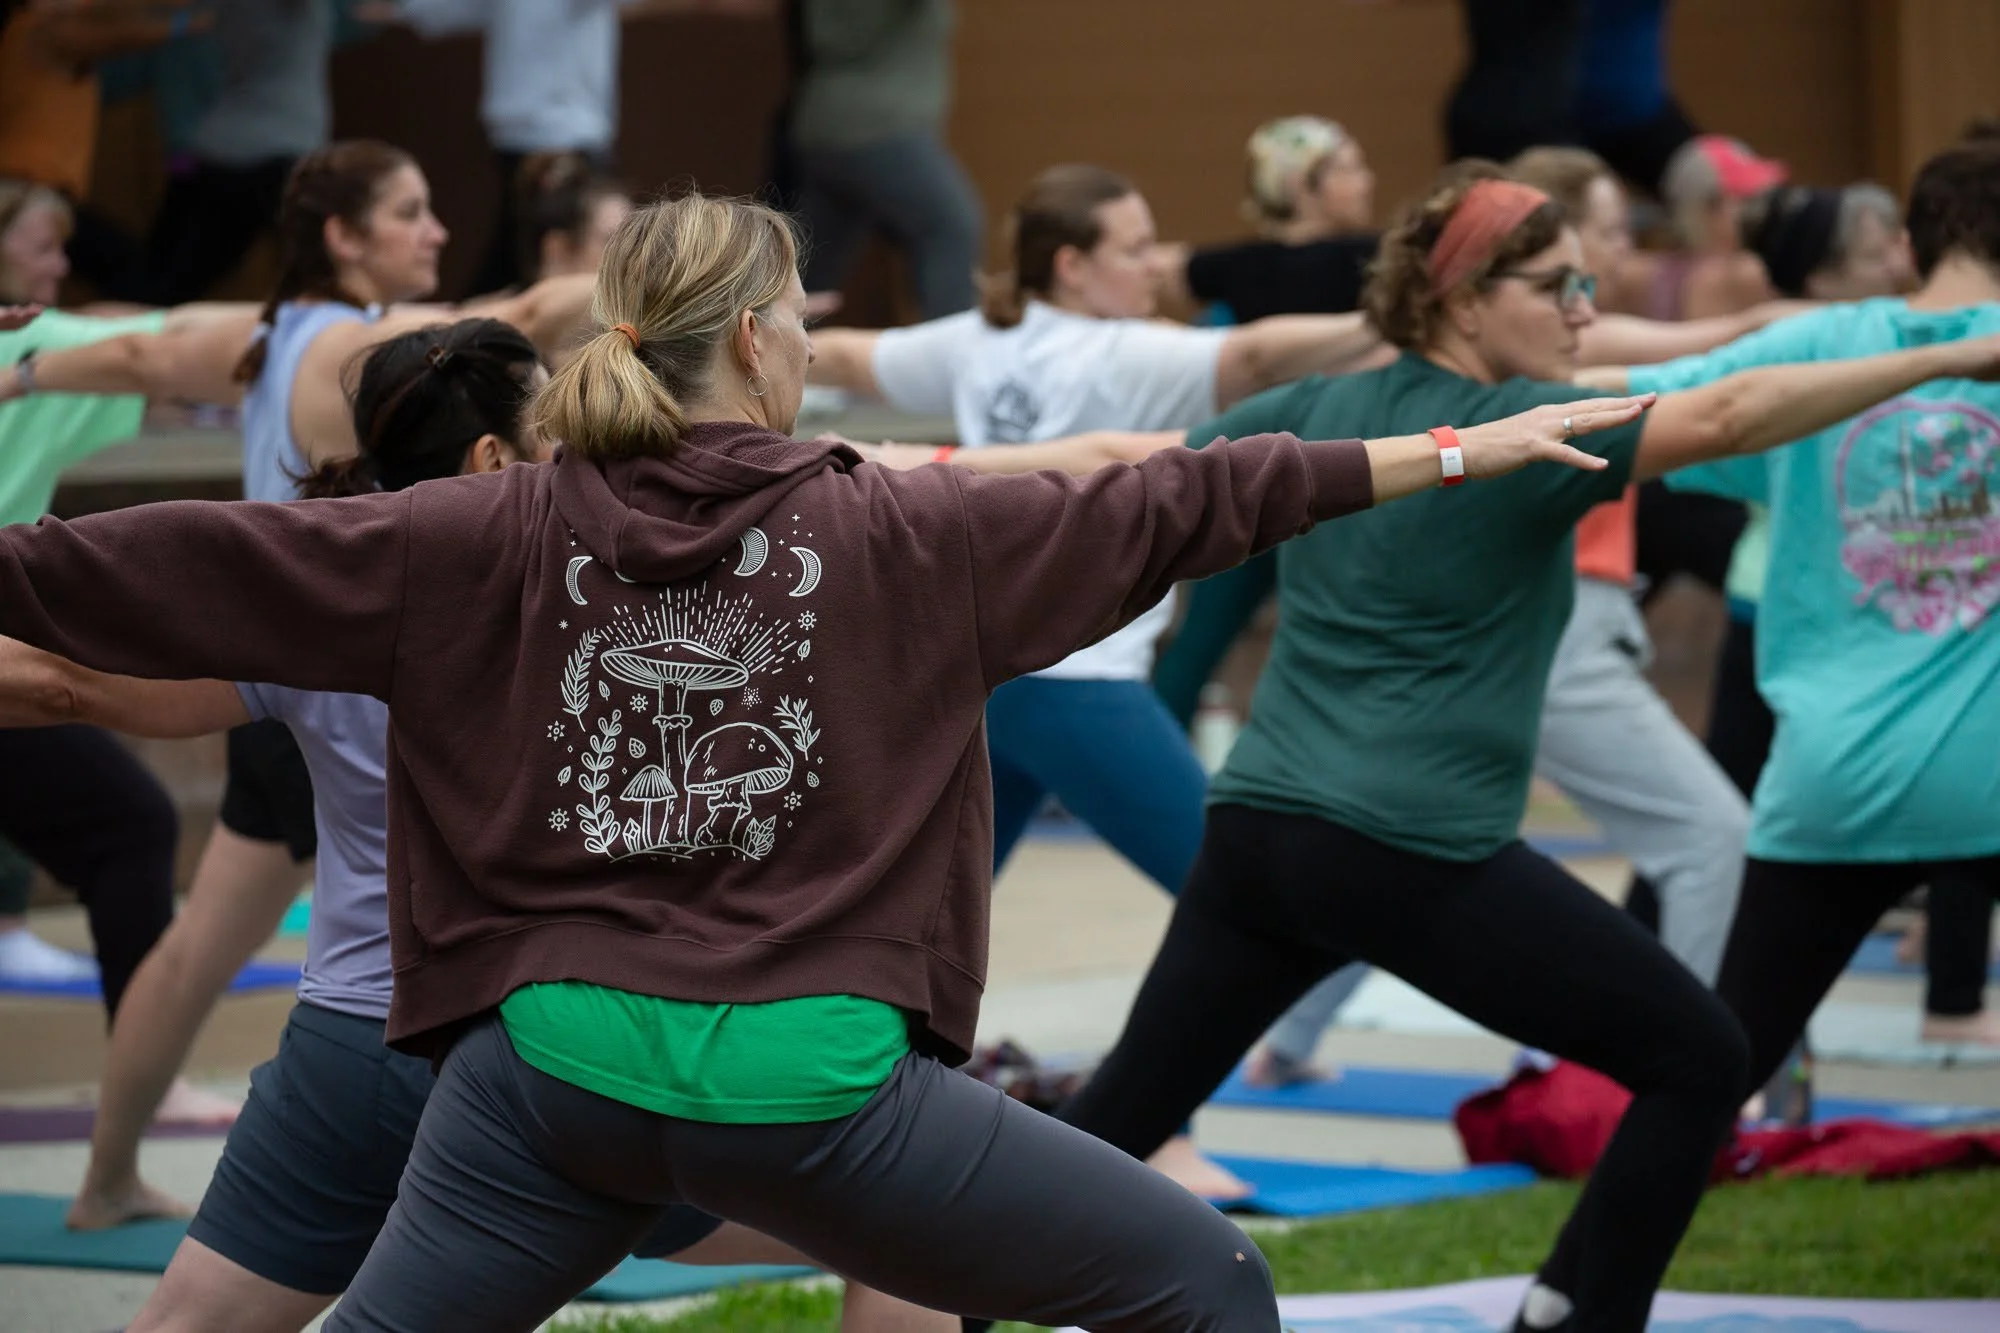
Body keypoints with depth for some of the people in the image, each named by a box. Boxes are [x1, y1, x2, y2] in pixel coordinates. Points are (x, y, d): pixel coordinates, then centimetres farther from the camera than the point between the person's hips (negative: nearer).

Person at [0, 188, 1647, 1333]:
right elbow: (1167, 510, 5)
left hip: (554, 1070, 3)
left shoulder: (494, 539, 4)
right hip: (805, 1082, -3)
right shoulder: (894, 531, 0)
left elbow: (201, 565, 5)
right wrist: (1458, 454, 12)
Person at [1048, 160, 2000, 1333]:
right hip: (1419, 859, -7)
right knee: (1701, 1062, 4)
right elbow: (1726, 418, -21)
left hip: (1256, 834, 7)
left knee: (1126, 1110, 18)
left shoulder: (1318, 413, 11)